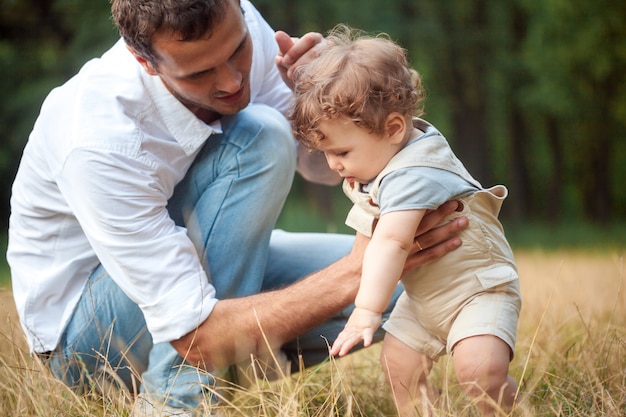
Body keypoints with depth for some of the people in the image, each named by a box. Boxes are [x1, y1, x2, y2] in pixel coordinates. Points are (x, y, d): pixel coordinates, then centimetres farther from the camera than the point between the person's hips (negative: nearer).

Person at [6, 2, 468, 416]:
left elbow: (324, 167, -1)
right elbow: (197, 336, -35)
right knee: (259, 137, -28)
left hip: (199, 265, 7)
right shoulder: (101, 143, -35)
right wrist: (354, 272, -39)